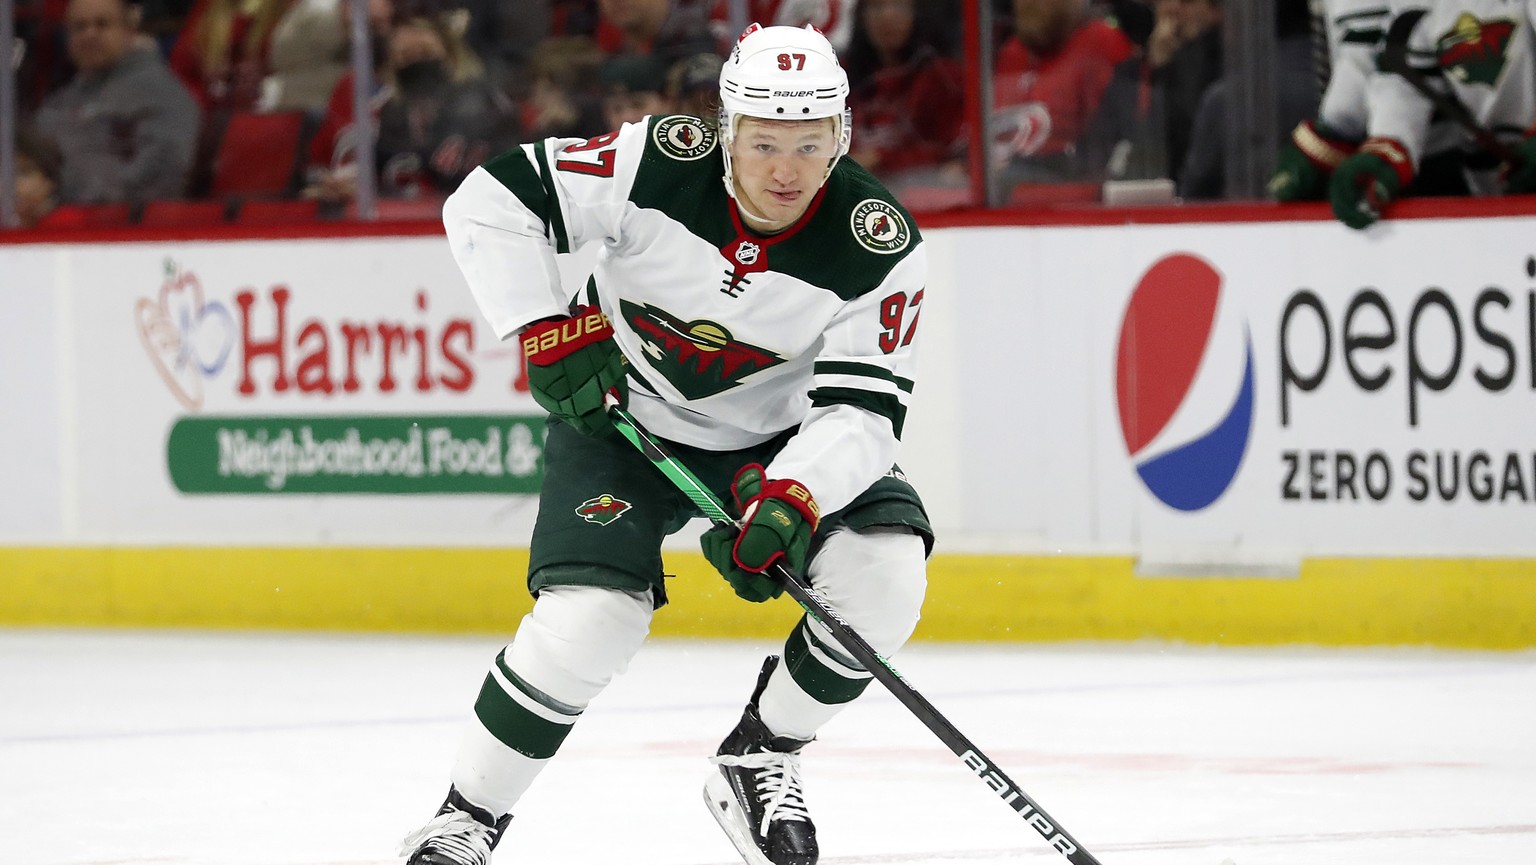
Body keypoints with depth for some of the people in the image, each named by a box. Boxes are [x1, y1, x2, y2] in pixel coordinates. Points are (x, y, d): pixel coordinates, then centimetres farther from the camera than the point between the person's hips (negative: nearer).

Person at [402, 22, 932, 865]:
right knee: (590, 618, -22)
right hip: (623, 416, -2)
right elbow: (489, 202, -20)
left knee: (885, 573, -21)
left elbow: (860, 409, -24)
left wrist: (788, 503, -40)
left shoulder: (881, 249, -22)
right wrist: (552, 336, -23)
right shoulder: (661, 165, -26)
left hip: (779, 438, 2)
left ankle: (758, 760, 1)